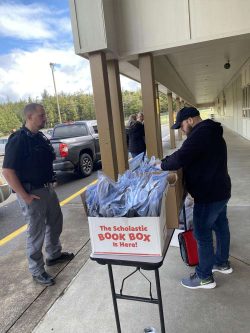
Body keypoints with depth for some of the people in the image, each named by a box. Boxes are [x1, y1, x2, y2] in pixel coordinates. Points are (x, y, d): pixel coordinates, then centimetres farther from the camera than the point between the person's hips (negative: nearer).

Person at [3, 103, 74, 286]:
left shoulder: (41, 137, 7)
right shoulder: (18, 140, -18)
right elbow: (8, 171, -21)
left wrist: (50, 183, 11)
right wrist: (24, 196, -20)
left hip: (48, 188, 8)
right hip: (32, 193, -8)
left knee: (55, 223, 21)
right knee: (36, 232, 5)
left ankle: (54, 254, 43)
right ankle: (37, 271, 24)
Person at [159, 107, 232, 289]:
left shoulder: (200, 133, -22)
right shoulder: (210, 132, 13)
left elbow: (180, 158, -30)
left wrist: (163, 164, -11)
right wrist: (168, 161, 4)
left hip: (209, 194, -11)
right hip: (220, 190, 11)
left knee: (202, 234, 2)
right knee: (221, 226, 22)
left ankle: (205, 277, 17)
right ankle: (222, 262, 42)